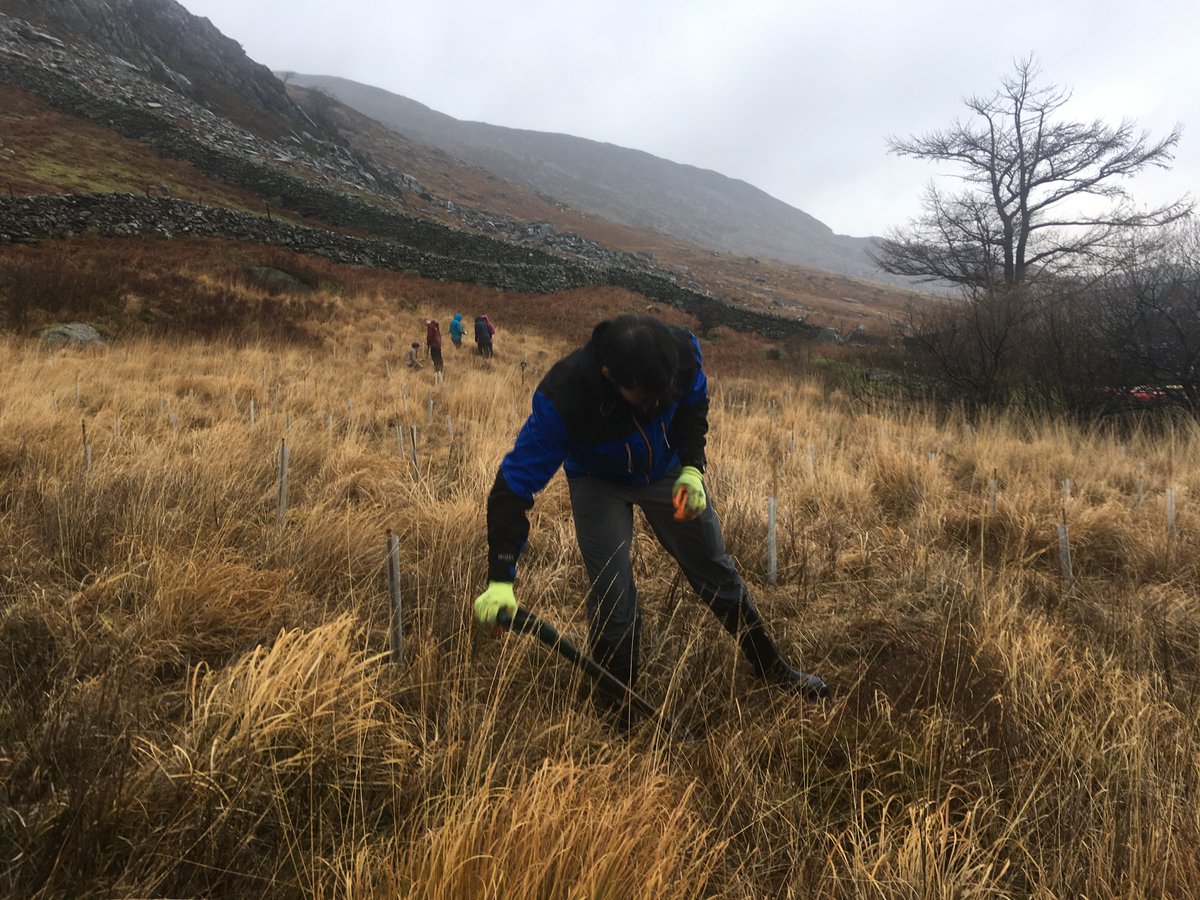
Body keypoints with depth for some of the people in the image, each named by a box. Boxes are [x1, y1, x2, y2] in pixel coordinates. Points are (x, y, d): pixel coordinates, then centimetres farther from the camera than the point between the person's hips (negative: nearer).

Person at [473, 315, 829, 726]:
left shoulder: (683, 351, -32)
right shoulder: (562, 398, -41)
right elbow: (514, 484, -37)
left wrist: (691, 467, -20)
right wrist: (500, 580, -42)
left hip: (668, 471, 3)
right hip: (599, 482, -2)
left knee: (716, 571, 12)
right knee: (612, 597, -12)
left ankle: (772, 666, 35)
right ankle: (618, 709, 13)